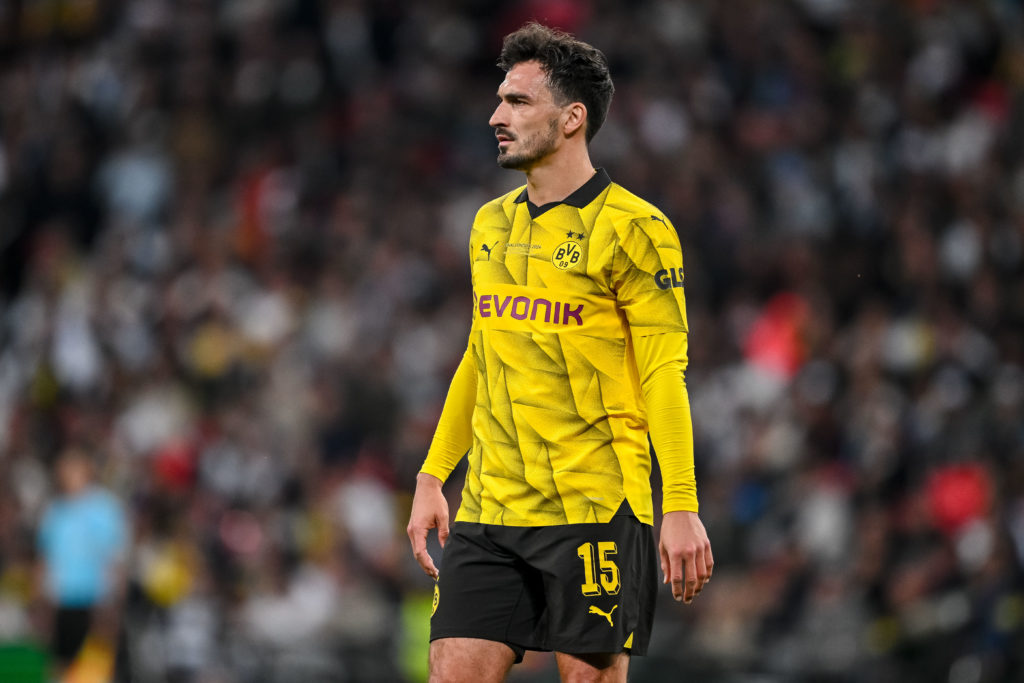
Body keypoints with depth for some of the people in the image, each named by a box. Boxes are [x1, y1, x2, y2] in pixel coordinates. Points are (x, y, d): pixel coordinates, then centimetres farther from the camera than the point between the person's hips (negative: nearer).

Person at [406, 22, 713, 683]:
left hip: (595, 512, -6)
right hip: (489, 510, 6)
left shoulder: (632, 228, -6)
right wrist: (432, 476, 18)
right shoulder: (491, 225, 14)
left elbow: (664, 375, -9)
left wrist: (681, 509, -14)